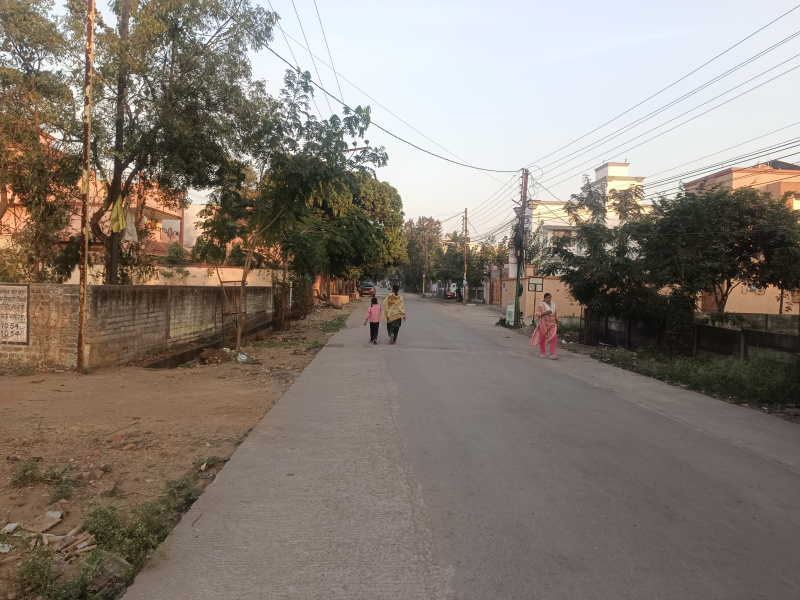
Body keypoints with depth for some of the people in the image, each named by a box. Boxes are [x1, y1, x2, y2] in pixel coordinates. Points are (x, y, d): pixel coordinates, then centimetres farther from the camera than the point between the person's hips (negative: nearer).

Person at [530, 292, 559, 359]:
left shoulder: (553, 304, 11)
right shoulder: (541, 305, -6)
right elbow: (537, 314, -14)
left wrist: (557, 323, 21)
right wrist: (545, 312, -25)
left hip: (552, 324, 4)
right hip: (543, 324, -3)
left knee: (554, 338, -12)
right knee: (542, 339, 6)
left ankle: (552, 354, -13)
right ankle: (542, 353, 23)